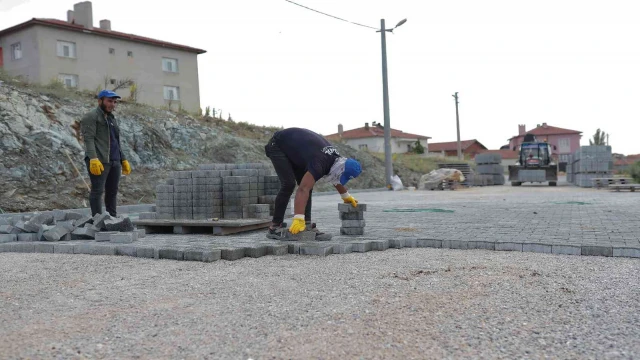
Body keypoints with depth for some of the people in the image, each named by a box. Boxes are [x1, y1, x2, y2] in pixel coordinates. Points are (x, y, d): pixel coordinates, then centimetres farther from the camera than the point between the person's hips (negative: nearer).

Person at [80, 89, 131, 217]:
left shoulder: (112, 118, 25)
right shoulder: (91, 117, -1)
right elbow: (88, 139, -13)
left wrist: (123, 160, 23)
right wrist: (93, 158, -25)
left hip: (115, 161, 8)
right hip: (99, 161, -8)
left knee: (112, 191, 8)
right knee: (98, 191, -10)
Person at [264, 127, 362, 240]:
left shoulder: (336, 158, -8)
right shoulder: (320, 163, -35)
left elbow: (335, 178, 16)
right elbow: (303, 189, -45)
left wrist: (347, 196, 27)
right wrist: (298, 220, -52)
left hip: (292, 147, 9)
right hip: (277, 146, -8)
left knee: (307, 184, -1)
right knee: (288, 184, -20)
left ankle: (307, 225, 0)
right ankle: (274, 227, -11)